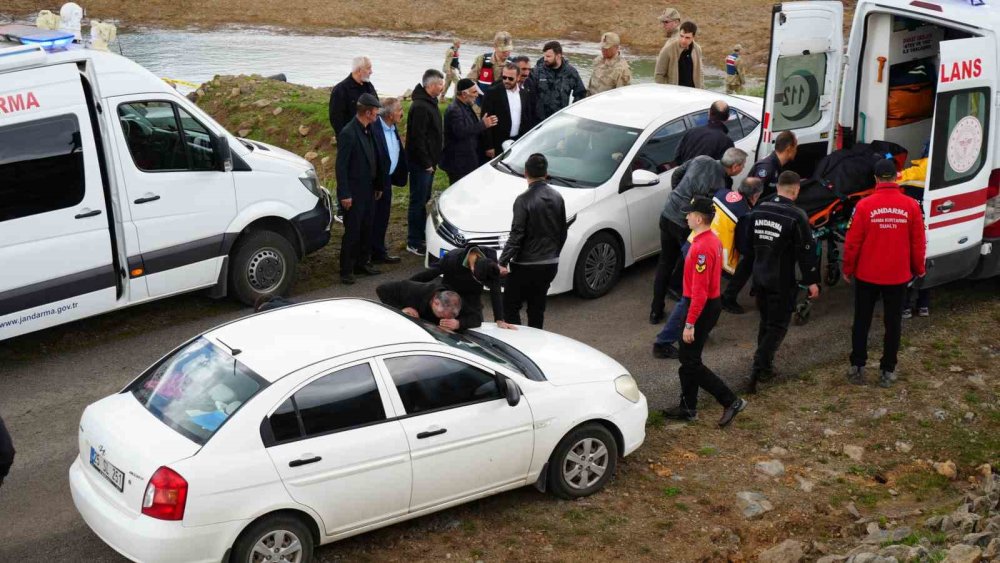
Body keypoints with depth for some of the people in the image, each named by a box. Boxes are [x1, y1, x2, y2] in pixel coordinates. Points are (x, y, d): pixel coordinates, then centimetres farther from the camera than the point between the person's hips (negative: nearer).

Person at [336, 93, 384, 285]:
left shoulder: (369, 131, 7)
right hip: (354, 192, -8)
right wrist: (344, 194, -17)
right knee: (352, 231, -2)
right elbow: (341, 166, -17)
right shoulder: (348, 133, -18)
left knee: (367, 228, 14)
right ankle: (346, 270, 7)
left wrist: (378, 186, 15)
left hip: (368, 190, 8)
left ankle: (362, 263, 27)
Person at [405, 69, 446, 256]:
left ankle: (421, 237, 27)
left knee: (423, 200, 17)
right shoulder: (420, 107, -21)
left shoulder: (429, 103, 12)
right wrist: (426, 163, -20)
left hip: (428, 162, 10)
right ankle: (414, 243, 3)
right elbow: (417, 138, -24)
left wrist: (432, 161, 17)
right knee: (418, 201, -4)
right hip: (421, 163, -10)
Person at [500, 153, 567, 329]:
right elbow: (562, 233, 11)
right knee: (537, 308, 15)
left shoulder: (524, 200, -16)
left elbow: (516, 236, -19)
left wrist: (502, 262, -14)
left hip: (526, 266, -6)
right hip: (550, 264, 6)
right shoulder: (557, 198, 3)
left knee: (510, 307, 4)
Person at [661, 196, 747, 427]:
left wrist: (690, 324, -23)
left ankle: (731, 401, 1)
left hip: (702, 308, -10)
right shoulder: (713, 240, 7)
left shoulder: (701, 248, -25)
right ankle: (688, 407, 24)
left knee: (690, 361, -2)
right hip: (711, 302, 10)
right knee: (687, 357, 16)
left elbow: (699, 291, -26)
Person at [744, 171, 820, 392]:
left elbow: (748, 244, 12)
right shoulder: (796, 216, -17)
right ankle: (759, 366, -9)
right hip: (782, 281, -6)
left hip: (760, 277, 6)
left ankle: (765, 367, 24)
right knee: (778, 325, 2)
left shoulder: (758, 210, 2)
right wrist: (811, 281, -6)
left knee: (766, 322, 19)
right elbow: (806, 251, -14)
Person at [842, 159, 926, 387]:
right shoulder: (911, 206, -7)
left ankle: (857, 367, 14)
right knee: (893, 323, 11)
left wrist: (848, 269, 6)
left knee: (862, 322, 12)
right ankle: (887, 371, 14)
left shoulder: (865, 205, -11)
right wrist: (918, 269, 14)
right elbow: (919, 242, -1)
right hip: (898, 276, 1)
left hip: (867, 275, -1)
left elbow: (853, 242, -9)